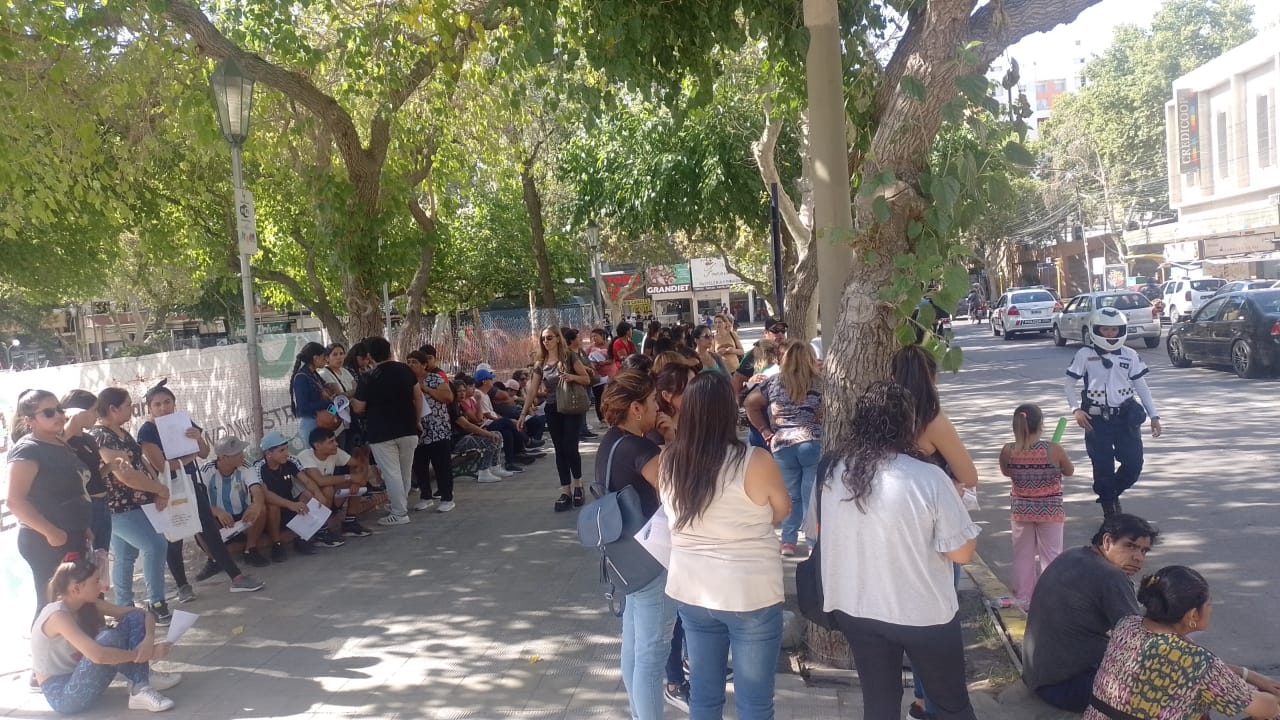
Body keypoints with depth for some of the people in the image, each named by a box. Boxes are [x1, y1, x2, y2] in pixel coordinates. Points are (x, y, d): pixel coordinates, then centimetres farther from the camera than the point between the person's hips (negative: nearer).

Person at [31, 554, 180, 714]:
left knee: (134, 619, -5)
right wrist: (148, 653, -30)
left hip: (78, 677, 8)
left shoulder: (88, 605, -1)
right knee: (109, 639, -31)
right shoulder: (58, 615, -25)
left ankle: (141, 689, -14)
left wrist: (148, 639, -22)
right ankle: (140, 688, -13)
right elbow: (98, 655, -38)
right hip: (61, 695, -8)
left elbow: (142, 614, 0)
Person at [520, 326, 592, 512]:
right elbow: (532, 391, 7)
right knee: (560, 450, 4)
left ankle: (578, 486, 11)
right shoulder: (541, 364, 6)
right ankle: (565, 492, 6)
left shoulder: (569, 357, -5)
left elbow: (587, 379, -3)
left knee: (570, 448, -9)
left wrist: (572, 377, -23)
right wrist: (524, 414, 3)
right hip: (552, 410, 4)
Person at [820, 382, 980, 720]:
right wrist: (952, 500, 1)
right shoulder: (928, 478, -23)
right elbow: (962, 551, -16)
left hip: (855, 608, 4)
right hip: (924, 614, -4)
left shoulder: (834, 472, -6)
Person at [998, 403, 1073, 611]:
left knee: (1023, 556, 15)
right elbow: (1070, 471, 0)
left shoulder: (1008, 451, -12)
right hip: (1050, 510, -2)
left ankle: (1024, 599, 22)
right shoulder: (1054, 450, -19)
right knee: (1051, 556, 11)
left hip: (1020, 510, 2)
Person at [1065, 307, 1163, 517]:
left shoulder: (1130, 355, 3)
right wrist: (1076, 409, -12)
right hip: (1096, 419, -2)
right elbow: (1069, 384, 2)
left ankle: (1113, 494, 28)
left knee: (1134, 464, 0)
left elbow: (1141, 386, 7)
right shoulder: (1085, 355, -3)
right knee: (1103, 466, 0)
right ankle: (1109, 508, 17)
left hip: (1126, 417, 2)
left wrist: (1153, 415, 4)